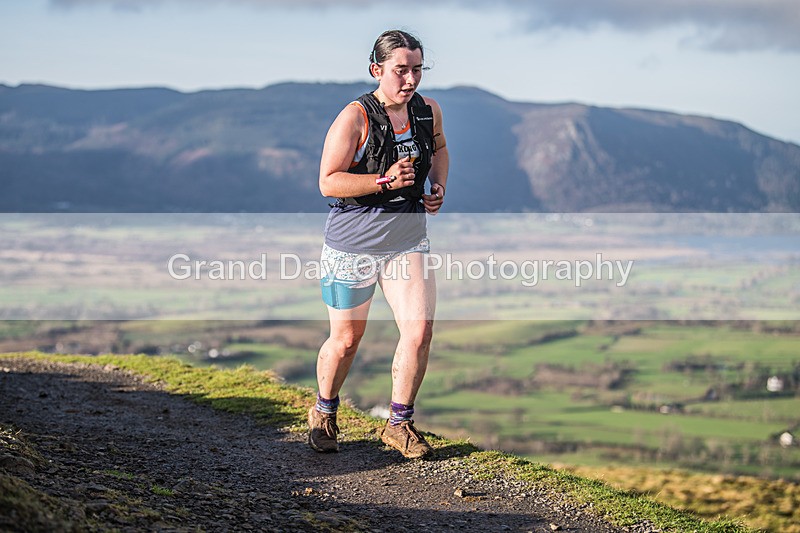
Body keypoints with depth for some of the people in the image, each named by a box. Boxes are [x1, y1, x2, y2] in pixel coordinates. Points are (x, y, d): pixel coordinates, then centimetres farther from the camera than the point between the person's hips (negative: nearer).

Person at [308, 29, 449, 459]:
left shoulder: (429, 111, 1)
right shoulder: (354, 118, -17)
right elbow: (328, 182, -19)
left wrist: (438, 186, 5)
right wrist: (385, 181, -29)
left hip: (408, 241, 4)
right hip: (353, 245, -4)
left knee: (419, 331, -8)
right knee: (346, 339, 9)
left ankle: (399, 424, 13)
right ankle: (324, 414, 37)